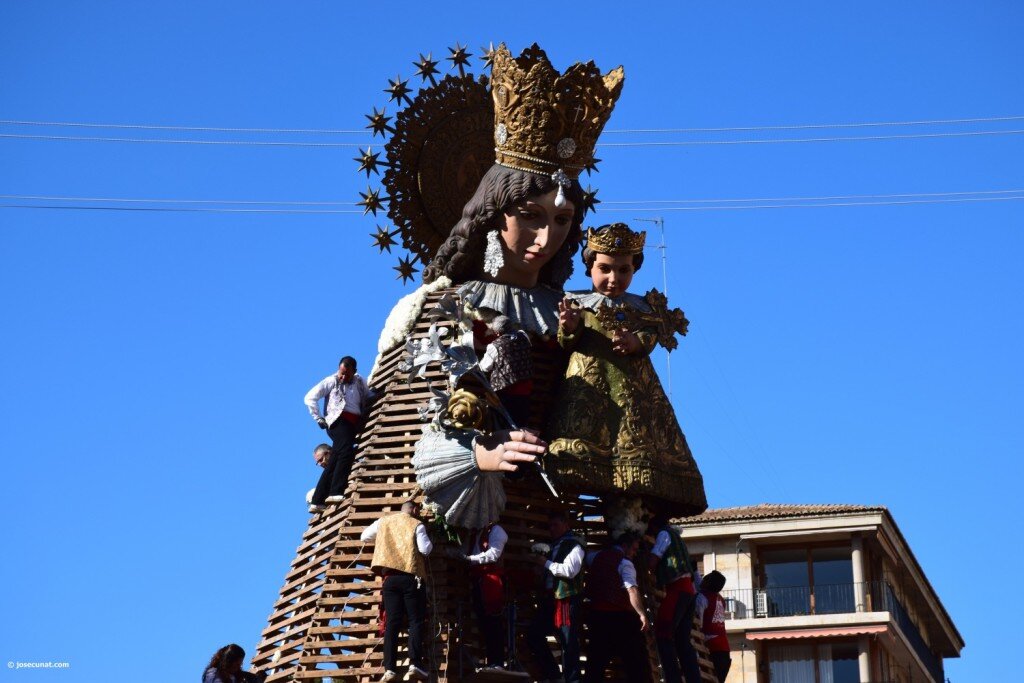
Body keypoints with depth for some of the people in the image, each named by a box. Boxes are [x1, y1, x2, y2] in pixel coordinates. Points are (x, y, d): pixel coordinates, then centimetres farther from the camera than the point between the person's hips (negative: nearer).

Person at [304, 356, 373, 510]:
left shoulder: (360, 383, 20)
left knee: (334, 463, 3)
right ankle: (335, 492, -34)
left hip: (353, 425, 6)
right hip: (338, 421, -6)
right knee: (347, 452, -27)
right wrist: (319, 419, -2)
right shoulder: (331, 381, 6)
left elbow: (371, 398, 27)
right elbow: (310, 397, 3)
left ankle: (317, 502, 3)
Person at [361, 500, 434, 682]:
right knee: (416, 620, -2)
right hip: (411, 576, -3)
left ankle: (390, 668, -10)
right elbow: (425, 549, -6)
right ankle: (415, 664, -16)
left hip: (390, 577, 3)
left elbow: (364, 537, 28)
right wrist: (428, 543, 15)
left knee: (392, 622, 0)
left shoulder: (384, 521, 17)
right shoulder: (416, 524, 4)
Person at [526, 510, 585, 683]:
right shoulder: (553, 546, 20)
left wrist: (546, 563, -13)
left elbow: (570, 570, -20)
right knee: (534, 635, 7)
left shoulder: (574, 545, -6)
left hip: (567, 599, -9)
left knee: (568, 642, -5)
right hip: (549, 598, 9)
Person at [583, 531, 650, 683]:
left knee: (597, 658, 10)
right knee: (635, 656, -3)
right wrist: (642, 614, -30)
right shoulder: (624, 563, -8)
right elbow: (632, 589, -22)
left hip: (597, 612, 6)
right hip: (620, 615, -6)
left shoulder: (597, 557, 14)